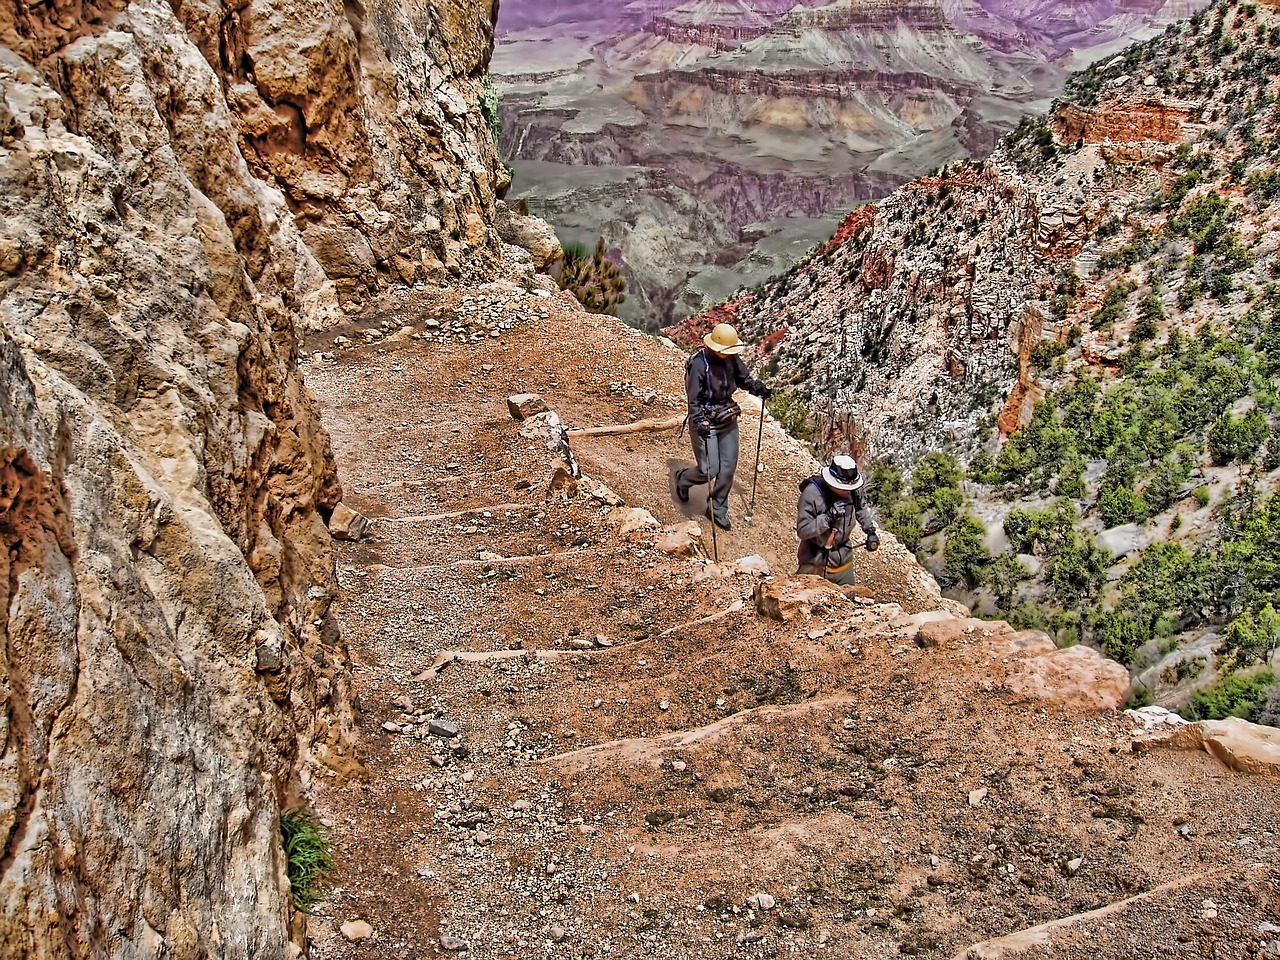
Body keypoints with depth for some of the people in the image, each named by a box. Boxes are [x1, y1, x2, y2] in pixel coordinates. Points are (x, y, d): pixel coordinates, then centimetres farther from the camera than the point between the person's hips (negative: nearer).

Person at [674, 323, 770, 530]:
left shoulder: (731, 359, -3)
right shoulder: (699, 364, -21)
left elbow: (744, 379, 15)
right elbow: (694, 399, -21)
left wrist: (760, 388, -2)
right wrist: (699, 423, -32)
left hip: (728, 421, 6)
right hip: (706, 423, -6)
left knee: (728, 468, 7)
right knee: (709, 470, -7)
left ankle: (717, 509, 25)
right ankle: (683, 479, 28)